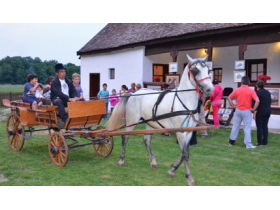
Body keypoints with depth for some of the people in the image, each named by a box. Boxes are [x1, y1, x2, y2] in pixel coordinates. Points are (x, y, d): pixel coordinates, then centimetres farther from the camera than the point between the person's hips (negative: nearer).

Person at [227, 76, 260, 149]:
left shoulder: (237, 90, -1)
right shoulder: (251, 91, -9)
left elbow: (229, 98, 3)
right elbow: (257, 101, -18)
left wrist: (233, 106, 6)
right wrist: (253, 109, -9)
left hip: (238, 110, 3)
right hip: (247, 111, -3)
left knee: (235, 126, 14)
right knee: (247, 128, 2)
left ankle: (231, 141, 24)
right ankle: (248, 144, 5)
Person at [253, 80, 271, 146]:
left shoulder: (257, 93, -14)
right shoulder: (268, 92, 6)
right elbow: (270, 102, 11)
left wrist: (254, 114, -13)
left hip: (260, 112, -7)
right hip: (268, 111, 7)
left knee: (259, 127, 0)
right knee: (265, 126, 11)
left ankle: (260, 142, 3)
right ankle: (265, 142, 13)